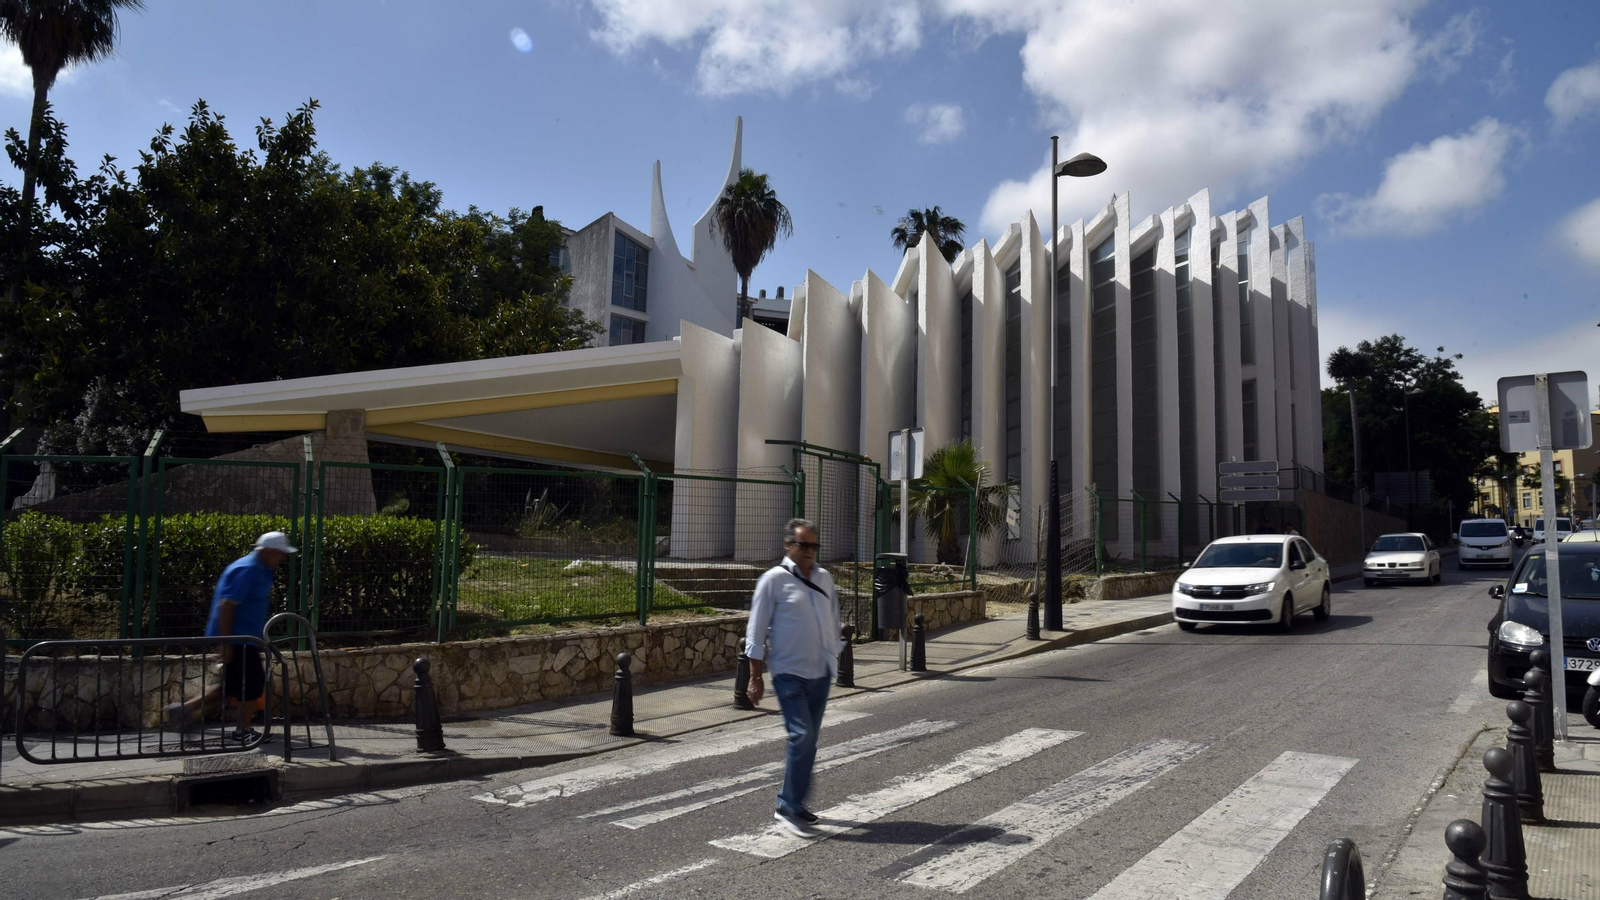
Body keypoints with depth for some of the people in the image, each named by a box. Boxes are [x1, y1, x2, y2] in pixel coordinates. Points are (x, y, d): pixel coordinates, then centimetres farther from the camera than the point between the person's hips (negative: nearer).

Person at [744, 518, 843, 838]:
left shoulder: (824, 578, 11)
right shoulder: (774, 579, -7)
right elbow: (756, 632, -5)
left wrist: (834, 659, 19)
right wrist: (756, 677, -7)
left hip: (820, 673, 6)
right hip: (790, 673, -6)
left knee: (809, 739, 11)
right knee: (802, 735, -14)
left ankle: (790, 801, 24)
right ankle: (789, 808, -5)